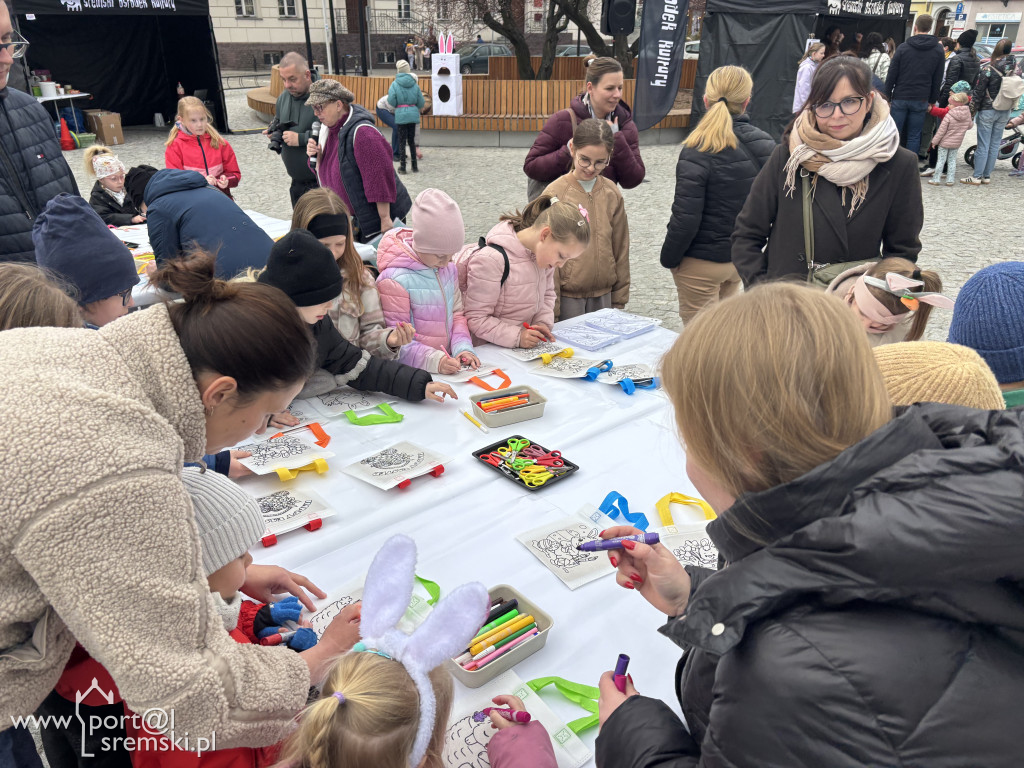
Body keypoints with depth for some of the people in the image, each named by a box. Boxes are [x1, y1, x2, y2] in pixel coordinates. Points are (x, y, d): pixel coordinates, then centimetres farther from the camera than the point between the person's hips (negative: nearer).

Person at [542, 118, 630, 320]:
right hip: (567, 297, -4)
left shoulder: (612, 194, 3)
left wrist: (619, 298, 10)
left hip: (603, 295, 4)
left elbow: (620, 249, 9)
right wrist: (551, 307, -8)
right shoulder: (554, 194, -8)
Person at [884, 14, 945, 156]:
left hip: (900, 98, -1)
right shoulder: (938, 50, 5)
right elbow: (937, 79, 6)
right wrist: (932, 100, 12)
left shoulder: (903, 47, -2)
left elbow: (891, 75, -4)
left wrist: (887, 95, 3)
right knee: (914, 136, 5)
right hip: (921, 100, 1)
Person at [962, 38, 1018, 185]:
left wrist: (973, 108, -3)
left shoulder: (989, 68, -14)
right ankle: (987, 176, 15)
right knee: (995, 144, 10)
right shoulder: (1015, 67, 2)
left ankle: (977, 177, 0)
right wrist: (1010, 106, 17)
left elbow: (979, 90, -12)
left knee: (983, 145, -3)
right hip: (1005, 112, 5)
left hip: (988, 110, -5)